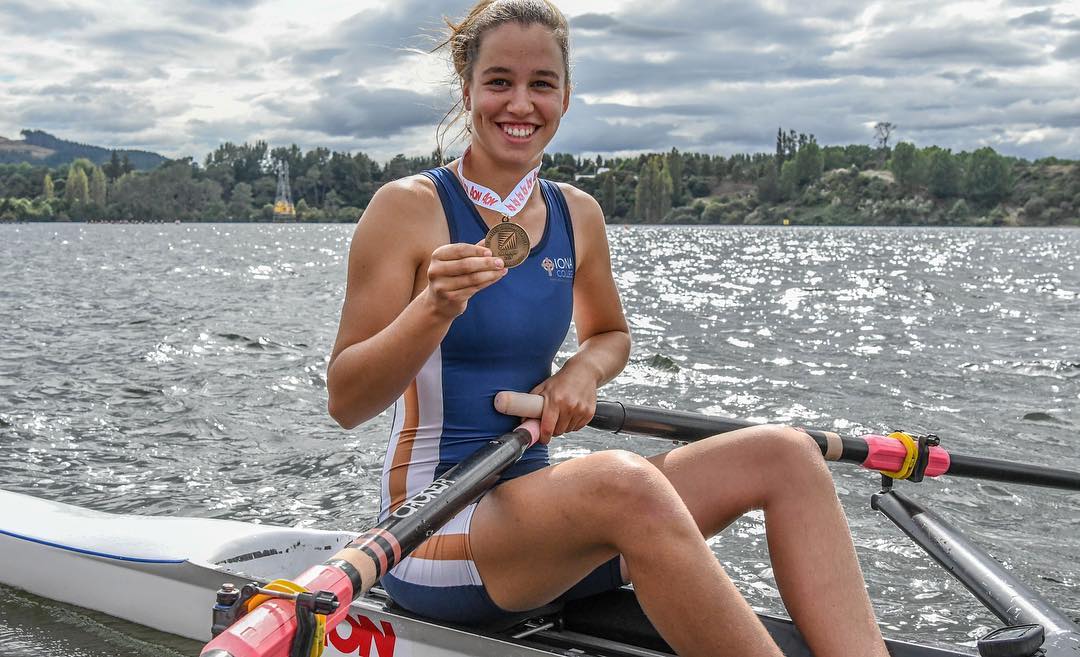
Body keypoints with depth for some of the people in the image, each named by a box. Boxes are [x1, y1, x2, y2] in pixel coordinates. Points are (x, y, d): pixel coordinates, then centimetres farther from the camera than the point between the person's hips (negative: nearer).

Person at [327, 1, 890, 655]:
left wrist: (583, 370, 1)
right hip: (434, 527, -6)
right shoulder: (409, 207, -9)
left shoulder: (577, 216, 8)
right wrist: (435, 309, -30)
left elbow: (611, 333, 25)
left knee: (784, 453, -8)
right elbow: (346, 403, -12)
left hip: (534, 511, 7)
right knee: (622, 479, -37)